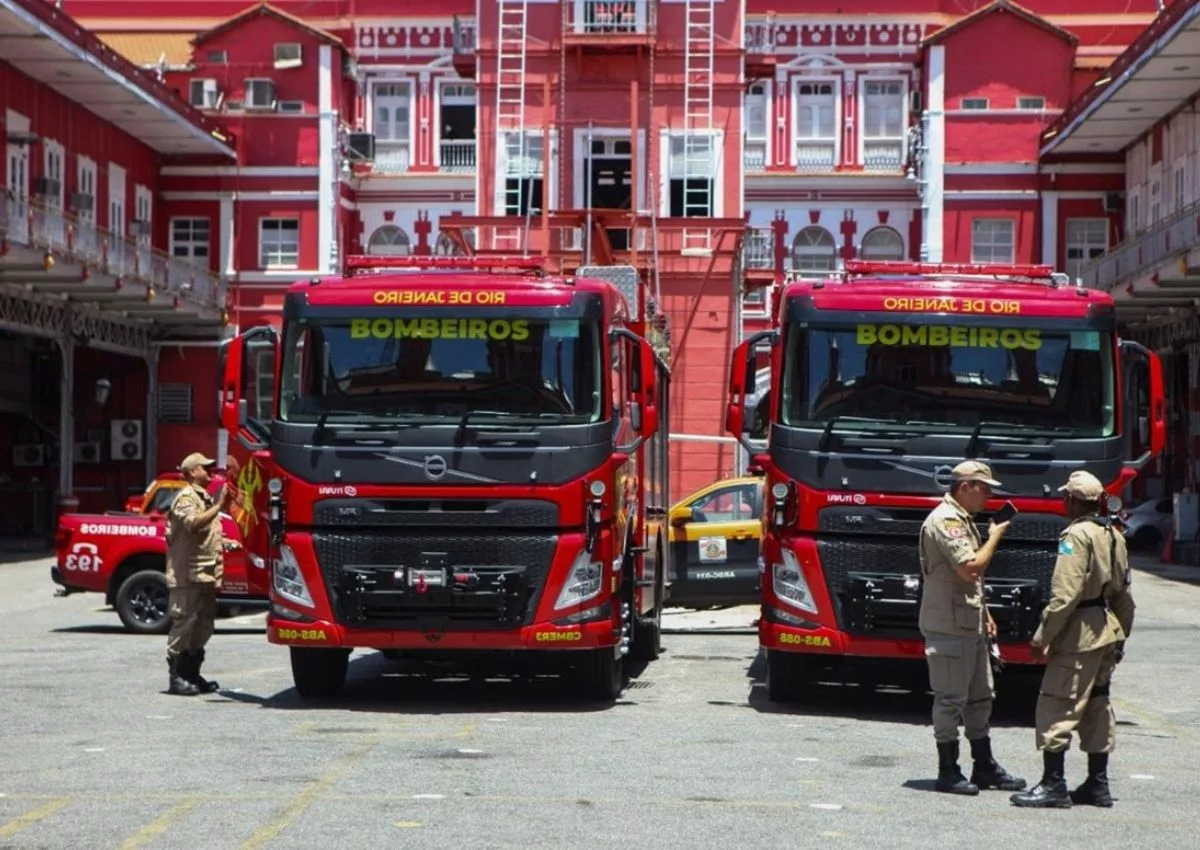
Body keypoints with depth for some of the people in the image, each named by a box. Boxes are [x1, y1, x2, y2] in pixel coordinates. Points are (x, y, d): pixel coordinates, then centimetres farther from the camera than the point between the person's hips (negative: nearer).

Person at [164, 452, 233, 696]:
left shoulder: (205, 498, 23)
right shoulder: (186, 497, -7)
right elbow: (193, 523, -26)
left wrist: (224, 543, 17)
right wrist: (218, 506, -26)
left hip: (206, 574, 10)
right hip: (188, 574, -10)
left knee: (203, 626, 11)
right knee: (184, 623, -10)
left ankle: (192, 674, 18)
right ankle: (176, 677, -8)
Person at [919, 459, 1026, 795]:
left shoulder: (963, 520, 18)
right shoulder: (945, 521, -15)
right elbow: (970, 568, -24)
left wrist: (984, 614, 19)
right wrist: (995, 537, -12)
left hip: (970, 625, 10)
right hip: (948, 627, -10)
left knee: (980, 697, 14)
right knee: (951, 699, -4)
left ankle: (984, 766, 21)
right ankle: (948, 772, 3)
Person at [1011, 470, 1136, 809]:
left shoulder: (1076, 535, -14)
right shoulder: (1114, 536, 13)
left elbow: (1065, 594, -21)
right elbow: (1124, 594, 17)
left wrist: (1043, 636, -18)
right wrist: (1121, 635, 24)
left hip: (1079, 634, -9)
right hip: (1107, 633, 9)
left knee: (1056, 707, -6)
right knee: (1097, 707, 14)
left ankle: (1053, 785, -7)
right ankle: (1098, 784, 17)